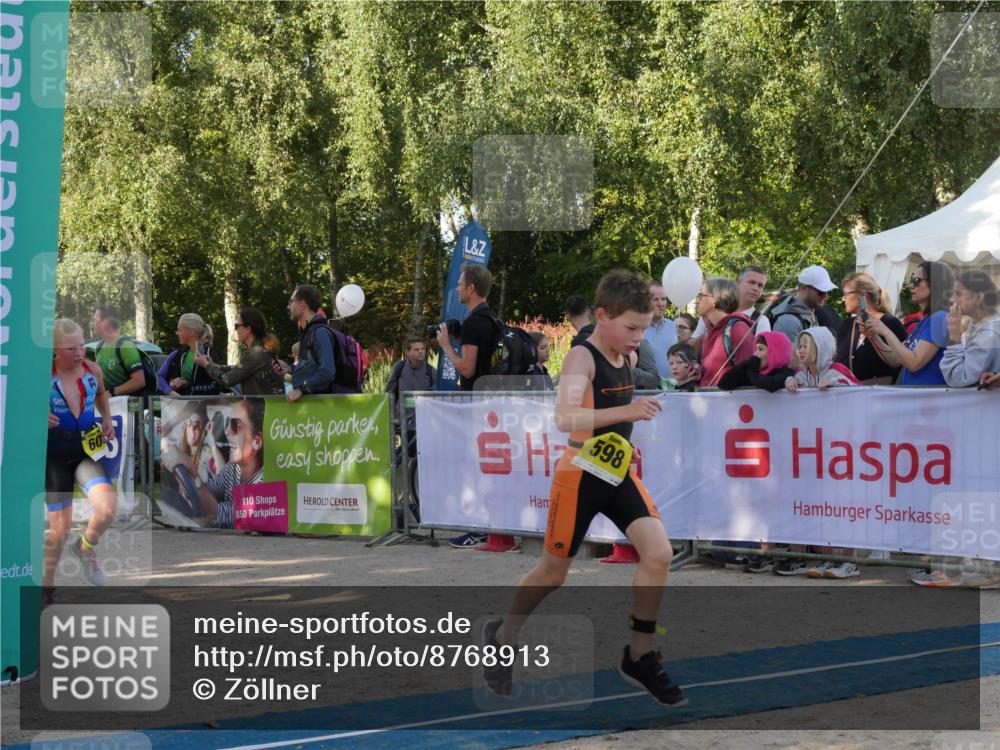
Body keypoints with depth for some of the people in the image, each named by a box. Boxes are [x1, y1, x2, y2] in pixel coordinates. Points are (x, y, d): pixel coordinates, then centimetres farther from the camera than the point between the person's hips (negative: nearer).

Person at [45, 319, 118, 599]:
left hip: (87, 450, 3)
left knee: (107, 508, -21)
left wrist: (107, 419, 7)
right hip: (54, 453, -3)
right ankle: (46, 586, 26)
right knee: (61, 527, 2)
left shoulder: (93, 370, -2)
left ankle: (86, 548, 12)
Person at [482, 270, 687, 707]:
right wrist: (624, 412, -45)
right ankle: (502, 638, 33)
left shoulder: (629, 357, 4)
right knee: (554, 572, 7)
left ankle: (639, 656, -1)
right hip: (580, 475, -6)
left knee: (659, 553, -13)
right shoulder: (581, 358, -19)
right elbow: (564, 418, -36)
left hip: (619, 472, 6)